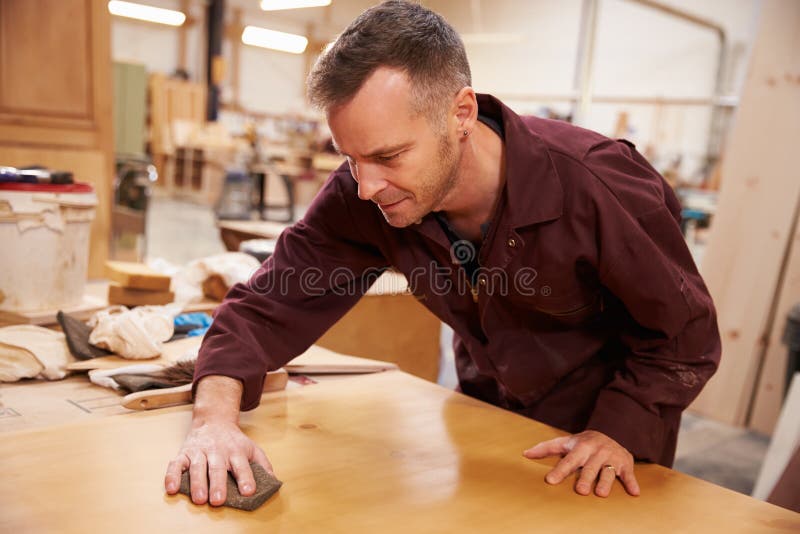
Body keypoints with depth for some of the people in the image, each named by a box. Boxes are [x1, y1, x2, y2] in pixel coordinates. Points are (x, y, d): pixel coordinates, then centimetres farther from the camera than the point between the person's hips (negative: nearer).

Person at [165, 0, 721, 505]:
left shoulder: (600, 185, -33)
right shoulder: (361, 198, -23)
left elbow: (686, 334, -20)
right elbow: (275, 299, -20)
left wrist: (622, 432, -30)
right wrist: (217, 412, -36)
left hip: (616, 423, -3)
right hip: (485, 415, 3)